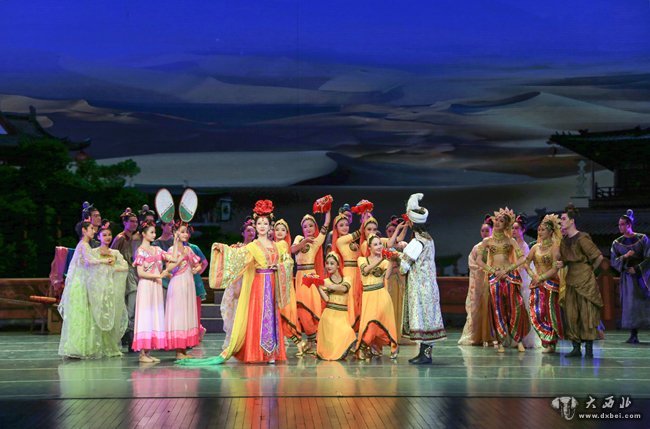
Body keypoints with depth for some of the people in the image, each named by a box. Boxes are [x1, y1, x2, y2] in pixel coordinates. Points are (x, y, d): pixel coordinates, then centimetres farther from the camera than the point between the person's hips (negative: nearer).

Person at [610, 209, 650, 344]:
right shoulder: (617, 243, 7)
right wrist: (624, 257, -18)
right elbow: (613, 261, 0)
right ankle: (633, 335, -4)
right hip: (627, 277, 2)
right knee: (630, 304, -5)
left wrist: (637, 268, -14)